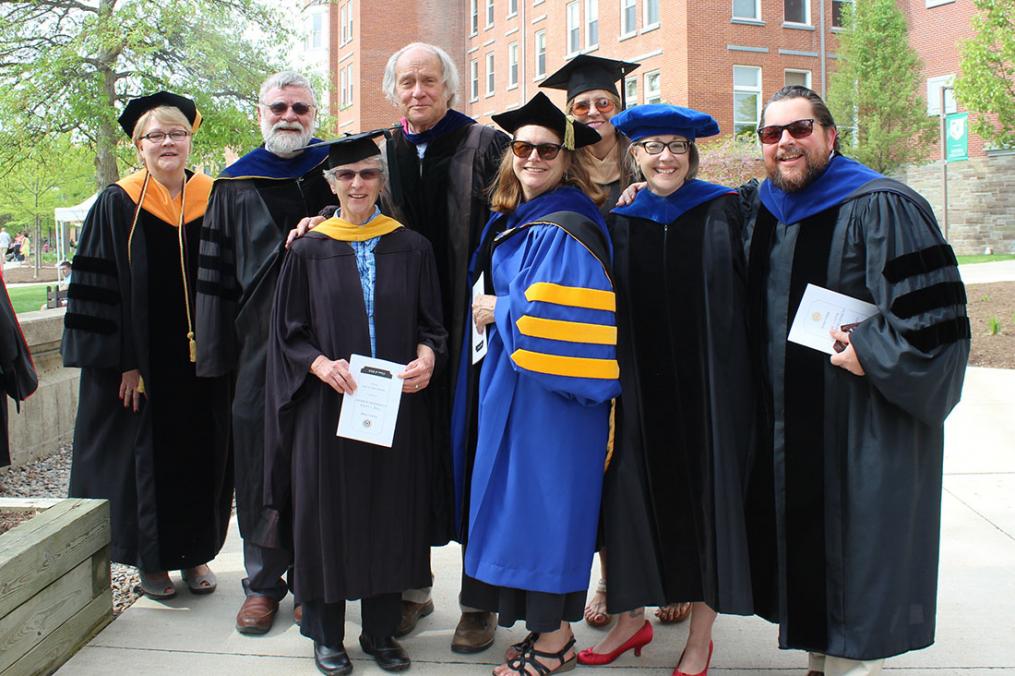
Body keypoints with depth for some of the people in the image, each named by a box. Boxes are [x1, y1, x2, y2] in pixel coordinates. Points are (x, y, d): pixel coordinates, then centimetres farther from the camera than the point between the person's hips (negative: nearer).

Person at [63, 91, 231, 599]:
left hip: (201, 362, 3)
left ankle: (194, 553, 26)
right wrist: (123, 362, -14)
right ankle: (150, 560, 22)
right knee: (146, 456, 5)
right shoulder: (118, 205, -4)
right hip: (141, 362, -3)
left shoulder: (214, 200, 5)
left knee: (203, 457, 9)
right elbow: (100, 288, -7)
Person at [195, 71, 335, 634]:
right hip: (259, 341, 1)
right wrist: (215, 353, 2)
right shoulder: (233, 185, 11)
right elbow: (215, 273, 8)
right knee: (259, 455, 3)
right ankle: (263, 582, 17)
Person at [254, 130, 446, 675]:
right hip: (327, 406, -1)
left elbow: (431, 323, 7)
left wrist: (426, 358, -13)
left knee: (390, 513, 8)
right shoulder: (309, 251, 2)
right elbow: (288, 331, 2)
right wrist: (321, 365, -16)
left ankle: (381, 630, 23)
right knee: (329, 513, 5)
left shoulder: (412, 248, 6)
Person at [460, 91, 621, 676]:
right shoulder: (515, 220, 13)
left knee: (544, 497, -2)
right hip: (516, 383, 10)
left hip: (552, 389, -10)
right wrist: (498, 310, 8)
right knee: (526, 498, 13)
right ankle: (550, 628, 26)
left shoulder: (565, 227, -15)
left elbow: (561, 314, -23)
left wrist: (499, 312, -12)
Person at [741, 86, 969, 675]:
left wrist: (870, 354, -20)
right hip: (786, 423, 7)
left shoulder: (879, 207, -12)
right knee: (802, 546, 15)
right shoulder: (756, 208, 9)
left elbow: (934, 308, -16)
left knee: (852, 554, 3)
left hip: (861, 425, -7)